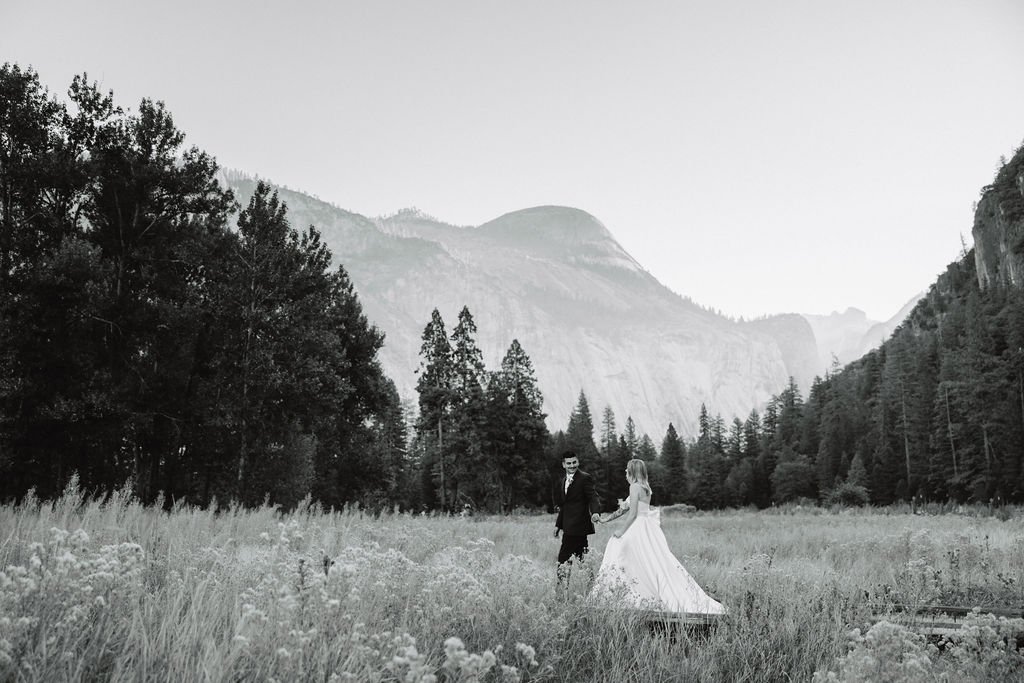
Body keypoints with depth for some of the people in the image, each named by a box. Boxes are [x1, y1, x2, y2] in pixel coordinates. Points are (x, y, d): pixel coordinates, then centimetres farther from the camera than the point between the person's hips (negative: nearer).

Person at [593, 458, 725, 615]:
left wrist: (621, 531, -8)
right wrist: (606, 518, 27)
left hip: (639, 529, -9)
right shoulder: (645, 487, 15)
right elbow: (626, 508, 22)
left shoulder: (635, 486, -12)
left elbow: (632, 514, -17)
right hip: (648, 529, 9)